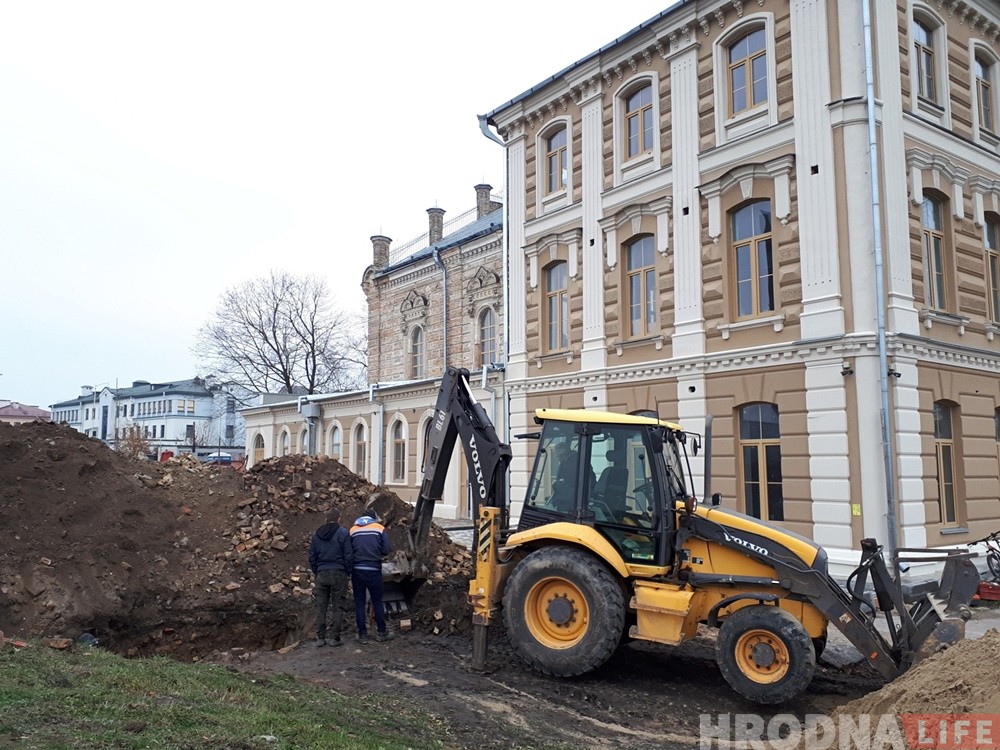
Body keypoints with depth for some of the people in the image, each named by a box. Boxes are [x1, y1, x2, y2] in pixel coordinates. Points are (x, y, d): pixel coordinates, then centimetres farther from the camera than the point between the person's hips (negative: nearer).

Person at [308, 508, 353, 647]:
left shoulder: (316, 534, 9)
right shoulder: (343, 533, -4)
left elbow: (312, 556, 11)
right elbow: (348, 556, -7)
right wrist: (348, 572, 4)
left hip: (321, 574, 4)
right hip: (338, 573, -4)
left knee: (321, 607, 9)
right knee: (338, 607, 2)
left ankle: (320, 637, 9)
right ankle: (334, 637, 0)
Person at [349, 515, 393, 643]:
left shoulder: (353, 530, 7)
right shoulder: (380, 529, 3)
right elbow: (386, 550, -3)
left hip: (357, 570, 1)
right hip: (373, 570, -1)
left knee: (359, 602, 8)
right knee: (377, 602, 9)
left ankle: (362, 634, 9)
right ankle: (381, 632, 14)